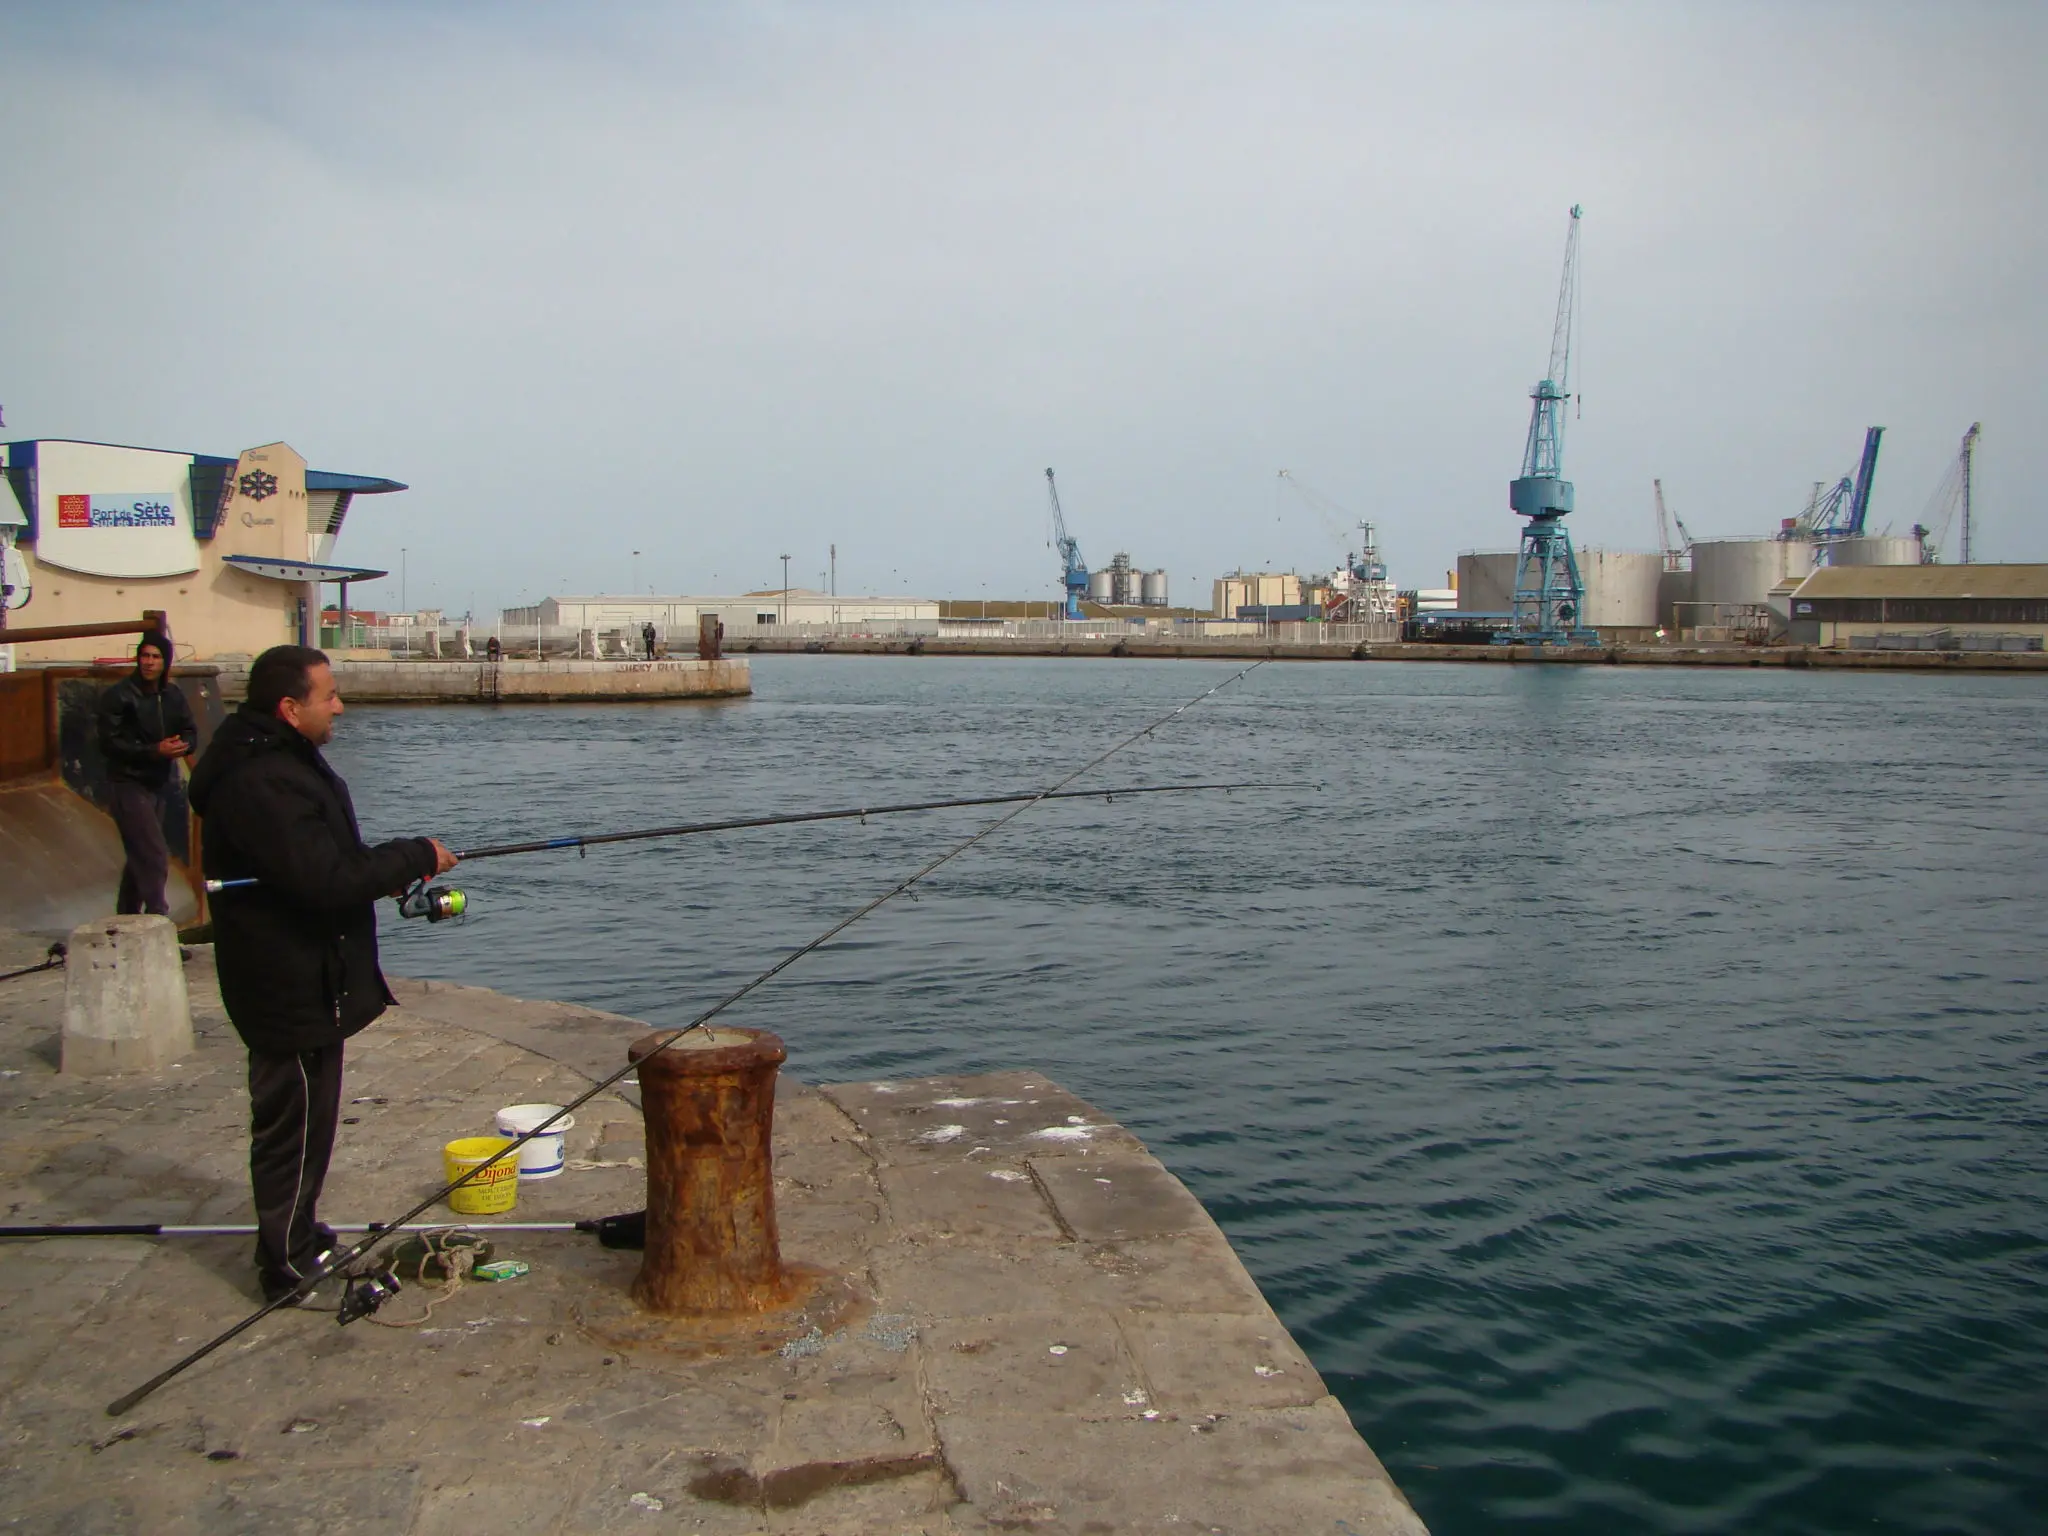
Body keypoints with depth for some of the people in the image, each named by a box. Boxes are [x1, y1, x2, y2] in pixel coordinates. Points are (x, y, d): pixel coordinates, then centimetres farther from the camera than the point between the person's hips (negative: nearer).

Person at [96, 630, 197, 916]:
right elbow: (109, 744, -17)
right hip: (128, 785, -7)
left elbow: (191, 731, 9)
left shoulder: (172, 695, 5)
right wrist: (154, 751, -26)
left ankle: (126, 917, 32)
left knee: (140, 857, 18)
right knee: (155, 857, -12)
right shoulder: (119, 696, -14)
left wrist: (183, 746, -15)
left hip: (159, 785, 7)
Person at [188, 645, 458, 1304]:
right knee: (293, 1127, 2)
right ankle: (292, 1272, 15)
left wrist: (393, 868, 4)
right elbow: (327, 880, -30)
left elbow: (325, 860, 20)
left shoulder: (282, 762, 11)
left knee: (298, 1123, 23)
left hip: (304, 983, 11)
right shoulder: (262, 784, -25)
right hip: (293, 992, -11)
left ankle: (300, 1241, 38)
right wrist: (417, 856, -18)